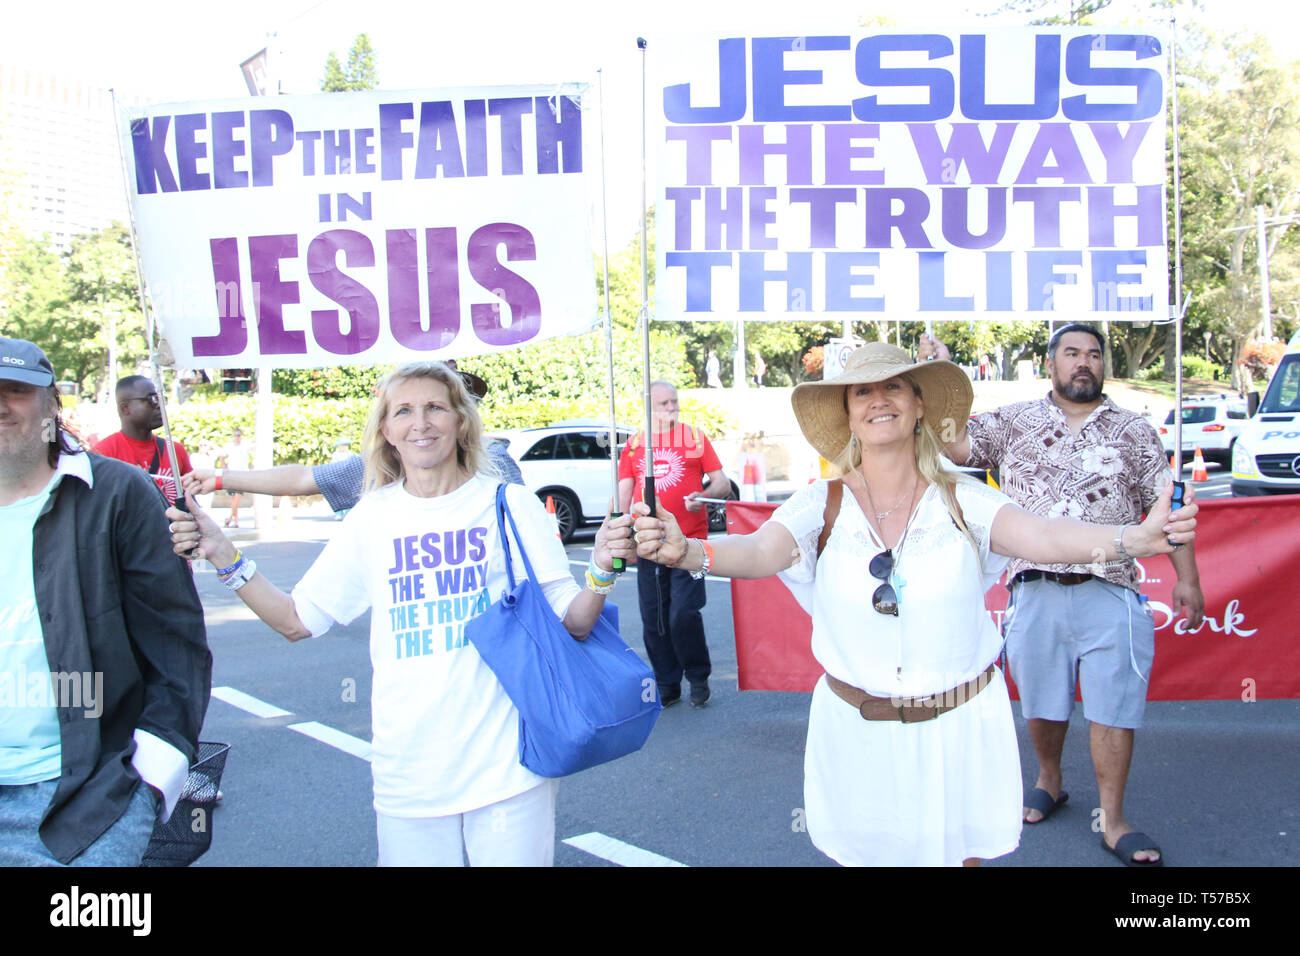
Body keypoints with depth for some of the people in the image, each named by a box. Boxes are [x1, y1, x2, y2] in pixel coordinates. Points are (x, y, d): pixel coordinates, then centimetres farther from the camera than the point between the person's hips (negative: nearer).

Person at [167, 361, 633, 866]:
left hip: (507, 766, -2)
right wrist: (223, 557, -3)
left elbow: (572, 623, -3)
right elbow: (296, 620, 8)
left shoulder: (508, 504, -3)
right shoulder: (370, 518, 4)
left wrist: (601, 573, -23)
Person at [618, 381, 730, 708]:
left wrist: (703, 495, -16)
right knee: (653, 621, 5)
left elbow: (723, 484, 6)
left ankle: (699, 677, 11)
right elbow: (623, 493, 12)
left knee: (683, 614, -12)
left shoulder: (695, 438, 8)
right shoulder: (633, 445, 12)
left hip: (689, 542, -3)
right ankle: (667, 685, 20)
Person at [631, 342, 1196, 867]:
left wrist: (1133, 539, -42)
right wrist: (686, 552, -46)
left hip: (959, 729, 0)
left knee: (959, 852, 18)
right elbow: (757, 553, -25)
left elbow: (1045, 537, -23)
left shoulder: (963, 501, -8)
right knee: (861, 853, 17)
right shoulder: (822, 505, -9)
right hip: (856, 733, 0)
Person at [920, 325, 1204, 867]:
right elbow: (955, 445, -1)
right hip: (1035, 591, 1)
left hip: (1110, 593, 0)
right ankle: (1049, 782, 37)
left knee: (1113, 704, 0)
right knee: (1041, 700, 13)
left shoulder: (1134, 431, 10)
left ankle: (1112, 820, 13)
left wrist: (1186, 577, 5)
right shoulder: (1014, 421, 9)